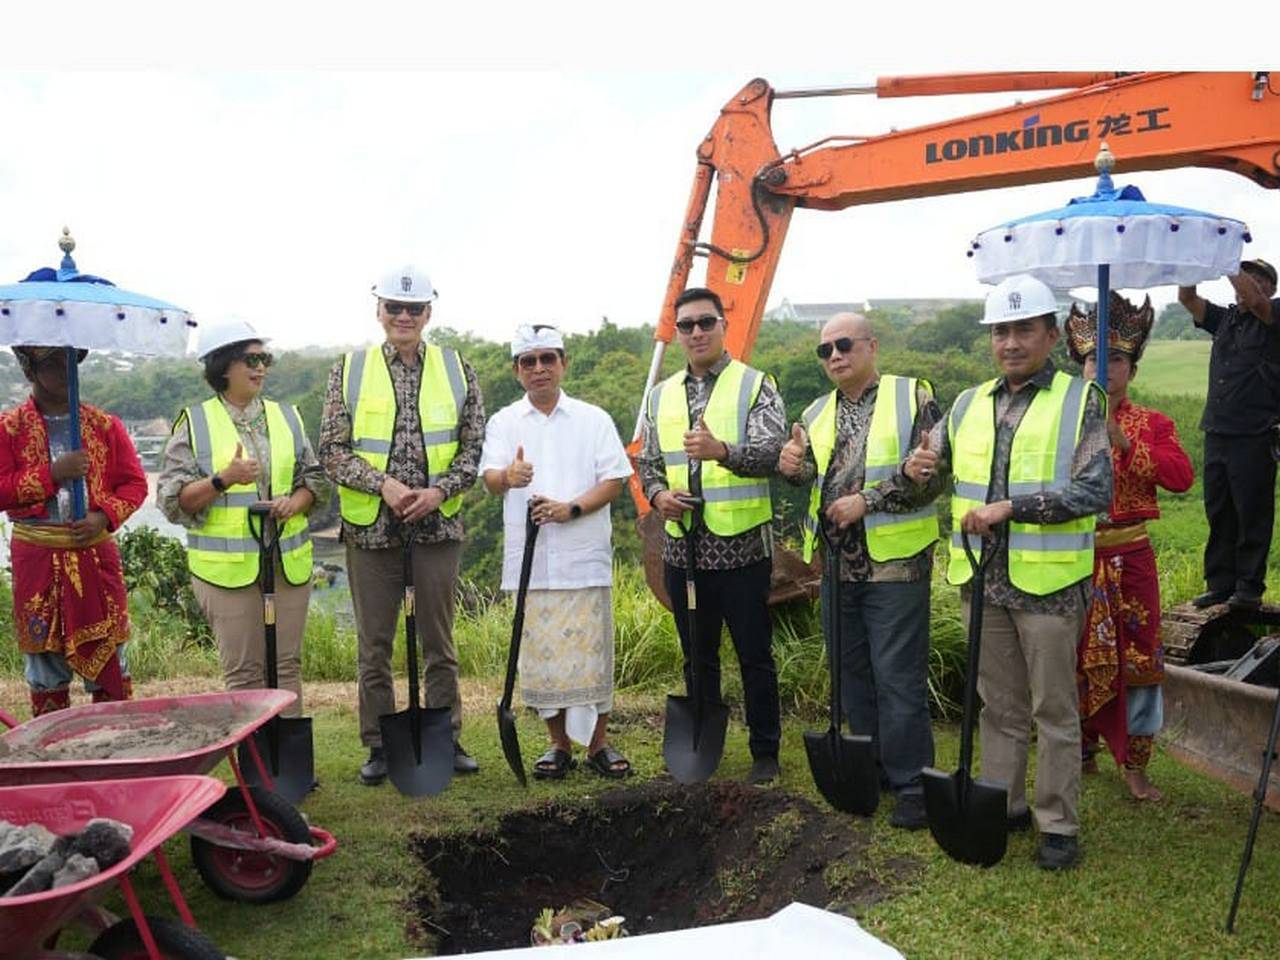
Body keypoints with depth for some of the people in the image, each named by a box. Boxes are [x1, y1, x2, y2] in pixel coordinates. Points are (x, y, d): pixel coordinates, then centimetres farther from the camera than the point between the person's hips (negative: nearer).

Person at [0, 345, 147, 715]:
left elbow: (135, 482, 4)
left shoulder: (105, 425, 5)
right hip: (37, 559, -1)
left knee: (109, 656, 6)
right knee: (44, 662, 9)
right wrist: (52, 473, -16)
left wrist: (104, 516, -11)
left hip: (96, 553, 1)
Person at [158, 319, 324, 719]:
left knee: (287, 664, 9)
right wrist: (224, 480, -19)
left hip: (288, 561, 4)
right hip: (226, 564, -3)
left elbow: (314, 477, 14)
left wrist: (295, 502, -7)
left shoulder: (286, 416, 11)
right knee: (243, 671, 2)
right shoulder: (194, 423, 0)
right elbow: (172, 499, -4)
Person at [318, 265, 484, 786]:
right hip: (370, 527, 0)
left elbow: (475, 447, 4)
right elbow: (332, 449, -1)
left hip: (438, 525, 0)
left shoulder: (457, 370, 5)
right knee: (374, 644, 8)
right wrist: (382, 484, -15)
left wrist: (440, 490, -12)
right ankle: (378, 746, 21)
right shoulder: (349, 370, 3)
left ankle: (447, 739, 23)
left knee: (439, 641, 10)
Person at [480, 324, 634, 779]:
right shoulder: (503, 422, 8)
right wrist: (508, 476, -29)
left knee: (591, 650, 2)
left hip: (584, 557, -1)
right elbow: (490, 479, -5)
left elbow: (614, 480, 1)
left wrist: (571, 508, -15)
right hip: (529, 559, 1)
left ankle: (598, 743, 16)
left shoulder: (593, 419, 6)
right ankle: (559, 743, 20)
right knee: (541, 654, 6)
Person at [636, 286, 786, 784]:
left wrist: (722, 452, -35)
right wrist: (658, 494, -6)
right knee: (697, 657, 15)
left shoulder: (755, 386, -3)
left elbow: (771, 452, -16)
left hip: (741, 546, -4)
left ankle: (765, 752, 21)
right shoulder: (662, 395, 12)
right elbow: (647, 461, 16)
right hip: (683, 549, 4)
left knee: (755, 656, 6)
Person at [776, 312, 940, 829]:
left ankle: (911, 786, 12)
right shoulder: (817, 413, 13)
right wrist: (792, 465, -20)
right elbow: (808, 471, 3)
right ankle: (870, 770, 30)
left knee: (899, 679, -2)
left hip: (895, 561, -6)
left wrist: (867, 501, -16)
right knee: (852, 674, 15)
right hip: (837, 564, 6)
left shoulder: (913, 397, -3)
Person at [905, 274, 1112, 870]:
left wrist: (1010, 507, -21)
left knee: (1055, 710, 7)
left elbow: (1095, 491, -14)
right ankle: (1004, 806, 30)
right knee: (999, 706, 16)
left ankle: (1058, 825, 20)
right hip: (982, 580, 5)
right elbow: (938, 475, 18)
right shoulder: (968, 405, 10)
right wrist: (920, 472, -6)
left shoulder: (1080, 401, -4)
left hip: (1049, 582, -4)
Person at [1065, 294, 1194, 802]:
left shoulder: (1152, 424, 3)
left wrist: (1125, 442, -22)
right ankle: (1081, 753, 26)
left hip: (1129, 558, 0)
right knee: (1077, 658, 9)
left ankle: (1134, 763, 18)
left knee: (1138, 659, 4)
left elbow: (1182, 475, -14)